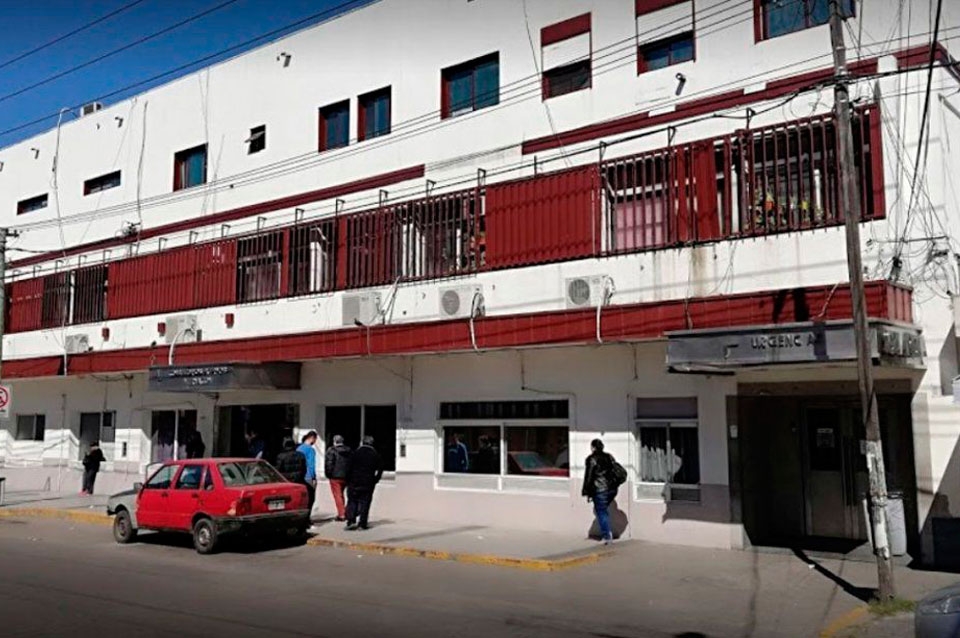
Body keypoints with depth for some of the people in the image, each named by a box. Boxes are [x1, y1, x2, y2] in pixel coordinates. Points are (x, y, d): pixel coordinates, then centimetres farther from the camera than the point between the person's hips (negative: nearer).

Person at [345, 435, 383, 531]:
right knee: (364, 503, 5)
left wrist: (348, 480, 3)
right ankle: (362, 524, 2)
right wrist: (375, 480, 12)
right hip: (368, 483, 1)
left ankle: (351, 521, -6)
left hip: (354, 482, -1)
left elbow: (349, 468, -4)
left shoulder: (355, 453, -1)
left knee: (352, 501, 7)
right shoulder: (375, 455, 4)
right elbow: (380, 468, 4)